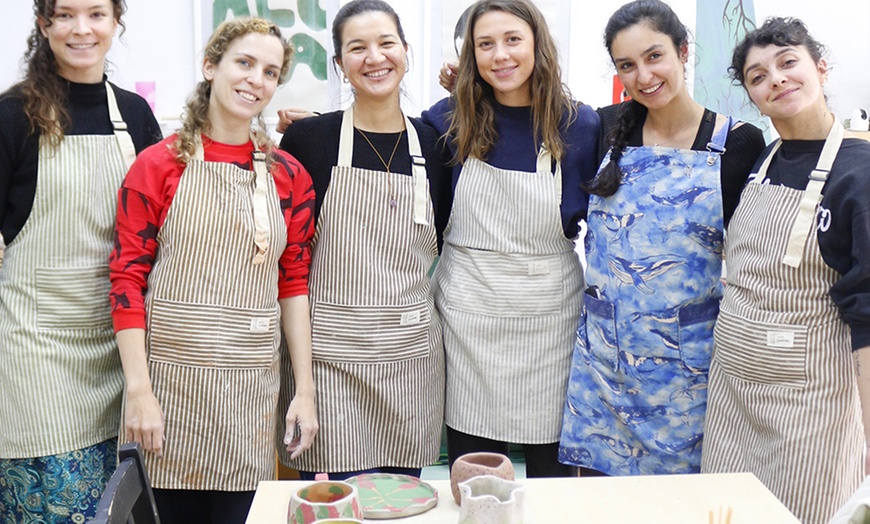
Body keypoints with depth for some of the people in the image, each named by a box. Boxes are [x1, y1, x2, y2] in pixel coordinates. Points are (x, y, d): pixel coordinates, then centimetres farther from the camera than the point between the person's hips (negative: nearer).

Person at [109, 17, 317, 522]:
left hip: (254, 382, 2)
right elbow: (128, 278, -4)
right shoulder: (158, 165, -2)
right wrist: (138, 389, -10)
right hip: (172, 371, -2)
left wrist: (306, 389, 3)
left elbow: (295, 284, 8)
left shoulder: (288, 175, 6)